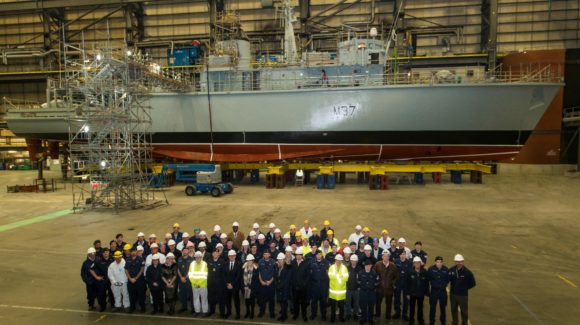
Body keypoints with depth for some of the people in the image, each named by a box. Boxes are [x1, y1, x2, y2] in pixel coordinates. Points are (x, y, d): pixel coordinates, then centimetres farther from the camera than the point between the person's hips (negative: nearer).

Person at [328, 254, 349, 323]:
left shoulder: (344, 267, 1)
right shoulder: (331, 267, 0)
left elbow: (346, 278, -10)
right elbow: (331, 276, -14)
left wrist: (336, 276, -13)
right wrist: (340, 276, -14)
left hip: (342, 290, 1)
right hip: (333, 290, 0)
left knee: (341, 306, 10)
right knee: (333, 306, 8)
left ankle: (341, 317, 26)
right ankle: (332, 318, 21)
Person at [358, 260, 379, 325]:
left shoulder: (374, 273, -10)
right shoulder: (360, 272, -8)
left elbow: (377, 281, 5)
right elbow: (358, 280, 8)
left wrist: (374, 287, 4)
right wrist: (361, 286, 8)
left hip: (372, 292, 0)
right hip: (363, 292, 0)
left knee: (371, 306, 10)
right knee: (363, 306, 8)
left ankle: (370, 319, 25)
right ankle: (363, 319, 22)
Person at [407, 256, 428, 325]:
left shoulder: (424, 272, -10)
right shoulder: (410, 272, -11)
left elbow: (426, 283, -3)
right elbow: (408, 283, -6)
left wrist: (426, 293, -2)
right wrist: (408, 293, -5)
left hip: (421, 294, 0)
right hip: (412, 293, 0)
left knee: (420, 307, 15)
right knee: (412, 307, 12)